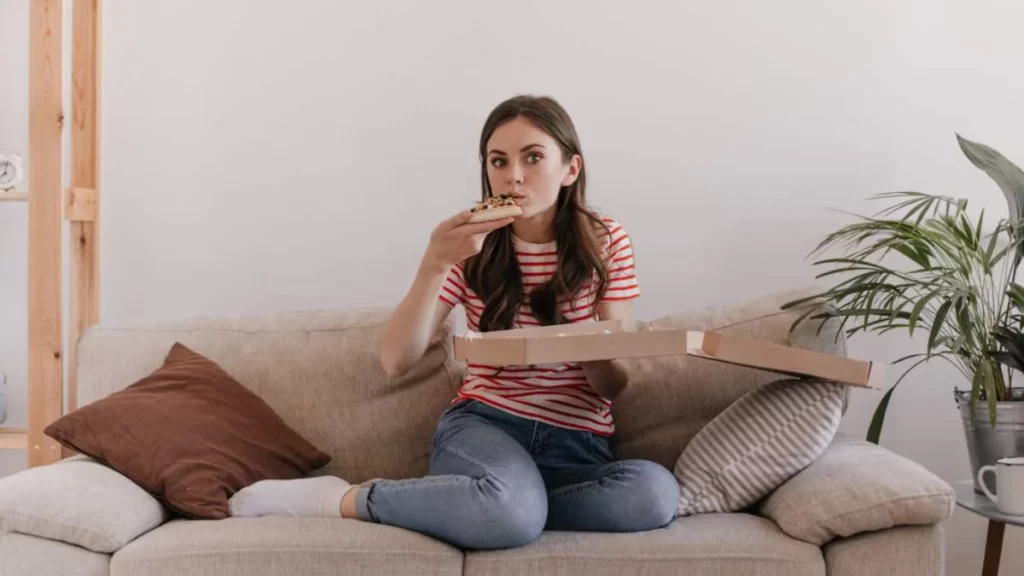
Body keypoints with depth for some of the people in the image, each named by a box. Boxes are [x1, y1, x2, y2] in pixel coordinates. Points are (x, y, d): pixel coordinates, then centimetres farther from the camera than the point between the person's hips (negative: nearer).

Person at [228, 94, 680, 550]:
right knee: (512, 511, -39)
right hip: (481, 426, -2)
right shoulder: (472, 245, 2)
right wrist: (435, 264, -21)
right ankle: (337, 498, -17)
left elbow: (614, 385, 1)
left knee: (656, 493, -33)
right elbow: (396, 361, -8)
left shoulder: (607, 243, 1)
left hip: (578, 447, 2)